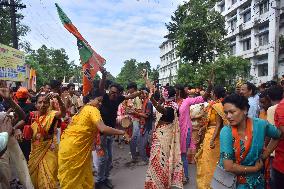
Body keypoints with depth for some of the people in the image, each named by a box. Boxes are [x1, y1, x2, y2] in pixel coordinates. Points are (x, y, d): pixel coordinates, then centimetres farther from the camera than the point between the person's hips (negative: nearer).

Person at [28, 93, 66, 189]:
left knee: (48, 177, 3)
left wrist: (58, 98, -53)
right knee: (34, 175, 20)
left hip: (49, 150, -5)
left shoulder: (52, 114, -13)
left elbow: (63, 112, -36)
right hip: (36, 150, 5)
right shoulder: (33, 115, 0)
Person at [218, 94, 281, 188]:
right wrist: (255, 168, -13)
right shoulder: (226, 132, -24)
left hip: (254, 180, 3)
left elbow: (278, 136, 5)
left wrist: (263, 156, -2)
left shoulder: (260, 125, -16)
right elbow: (228, 166, -24)